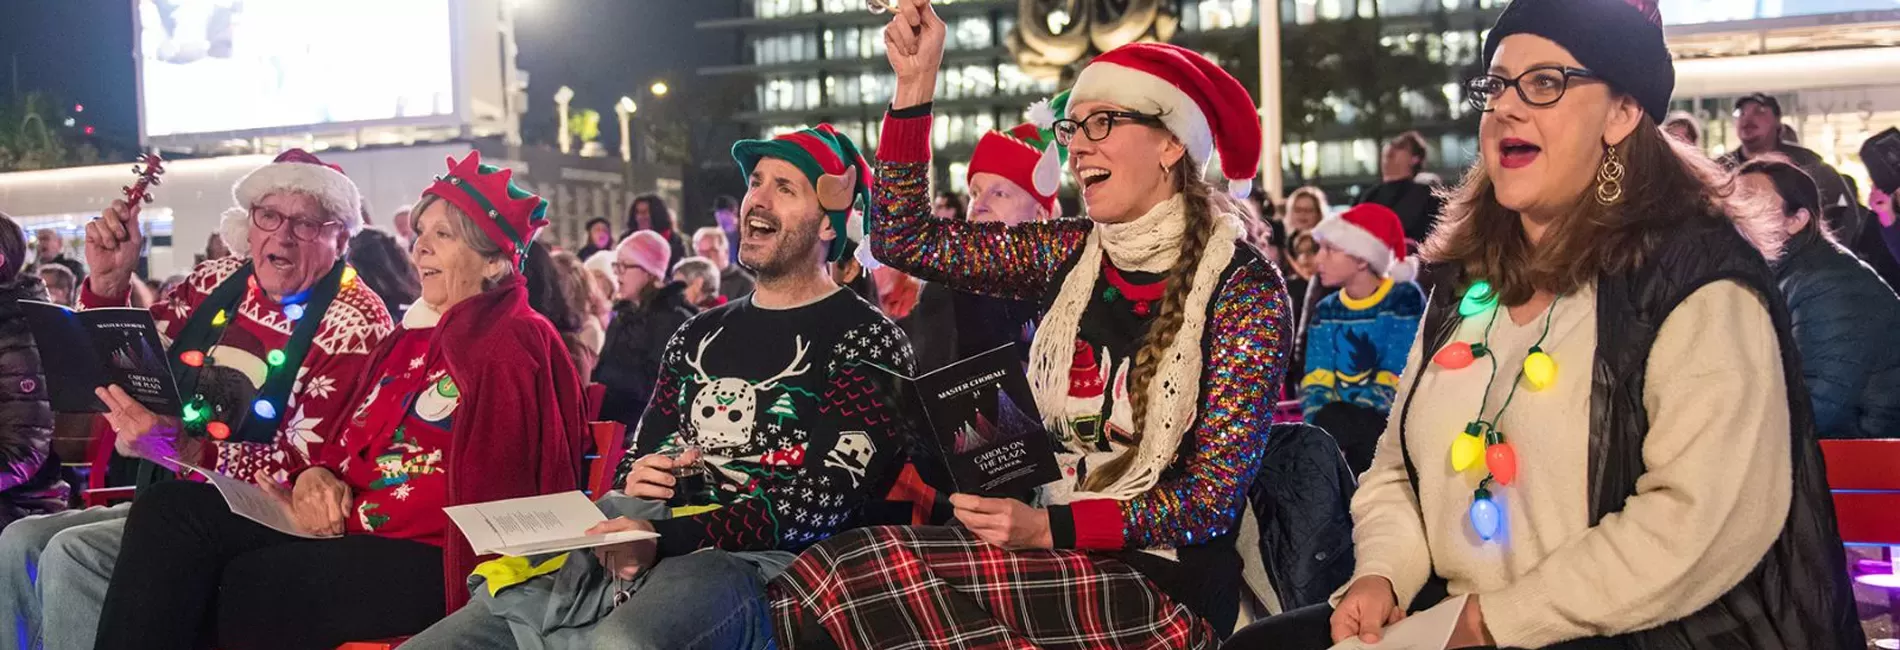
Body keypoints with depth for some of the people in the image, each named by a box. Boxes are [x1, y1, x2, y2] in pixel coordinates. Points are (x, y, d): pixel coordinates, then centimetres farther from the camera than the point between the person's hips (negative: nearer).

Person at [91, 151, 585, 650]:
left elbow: (480, 498, -17)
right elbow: (354, 442, 20)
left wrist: (348, 513, -17)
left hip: (430, 559, -8)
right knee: (172, 510, -8)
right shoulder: (415, 335, 19)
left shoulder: (512, 346, -9)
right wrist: (317, 476, -2)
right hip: (350, 528, 8)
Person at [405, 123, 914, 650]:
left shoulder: (864, 341, 1)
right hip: (626, 556, 7)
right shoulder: (697, 336, 23)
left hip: (750, 562, -6)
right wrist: (633, 481, 1)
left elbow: (823, 505, -11)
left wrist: (666, 538, -20)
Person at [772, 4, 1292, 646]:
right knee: (821, 583, -19)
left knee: (841, 577, -21)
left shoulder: (1243, 287, -9)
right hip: (1054, 555, 5)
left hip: (1164, 584, -5)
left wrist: (1050, 526, -21)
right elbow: (904, 238, 5)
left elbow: (1212, 496, -11)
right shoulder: (1072, 255, 7)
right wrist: (915, 82, -2)